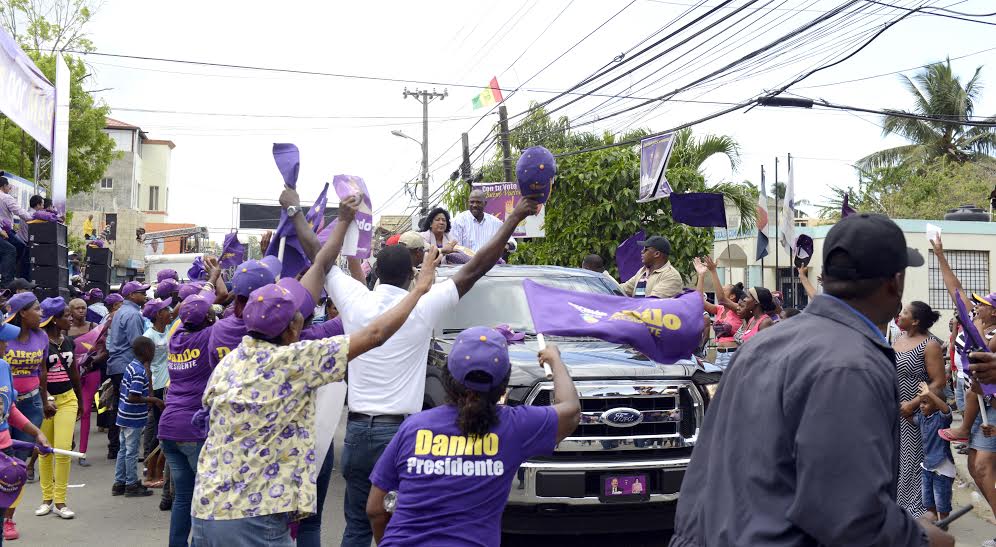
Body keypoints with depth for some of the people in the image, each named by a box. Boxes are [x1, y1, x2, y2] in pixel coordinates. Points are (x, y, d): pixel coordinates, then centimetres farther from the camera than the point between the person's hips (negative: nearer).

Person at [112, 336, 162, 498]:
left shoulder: (131, 366, 8)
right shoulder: (140, 372, -21)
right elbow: (133, 397, -26)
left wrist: (148, 400, 16)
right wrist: (154, 400, -18)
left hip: (124, 417, 9)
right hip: (134, 418, -9)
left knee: (124, 450, 16)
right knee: (132, 452, 2)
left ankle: (119, 483, 24)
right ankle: (132, 485, 12)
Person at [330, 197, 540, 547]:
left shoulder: (355, 300, -1)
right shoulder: (423, 308, -8)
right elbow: (475, 269, -5)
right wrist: (514, 219, 0)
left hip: (357, 430, 4)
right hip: (399, 432, -3)